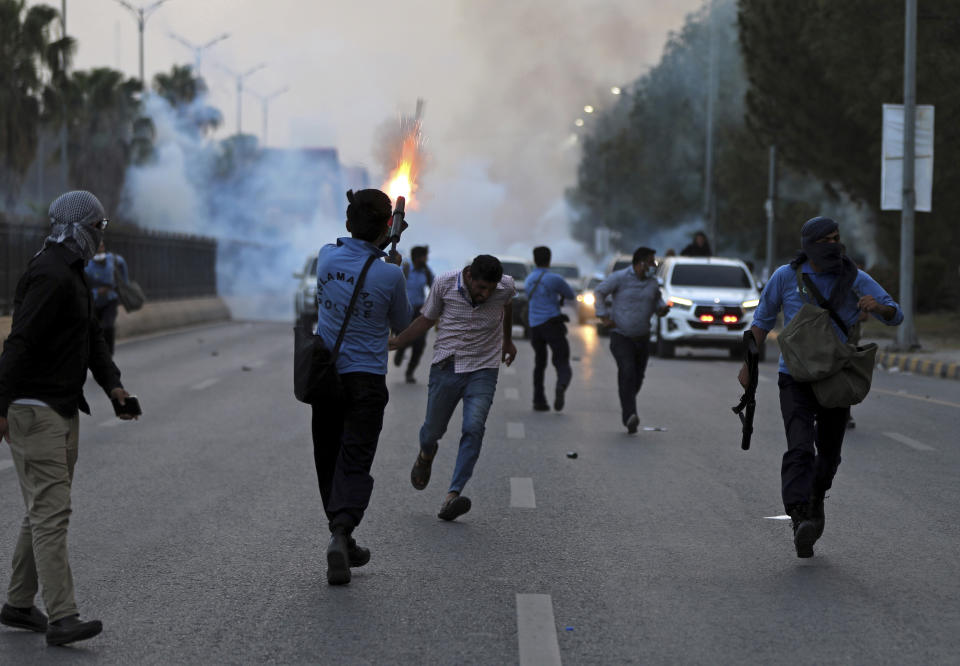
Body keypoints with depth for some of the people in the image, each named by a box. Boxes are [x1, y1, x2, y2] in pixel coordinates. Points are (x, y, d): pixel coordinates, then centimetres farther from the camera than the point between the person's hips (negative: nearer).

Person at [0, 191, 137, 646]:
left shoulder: (71, 274, 17)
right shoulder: (51, 276, -17)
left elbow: (92, 336, 18)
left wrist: (112, 384, 4)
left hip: (63, 409, 11)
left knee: (46, 510, 14)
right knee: (51, 511, -13)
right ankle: (61, 618, -15)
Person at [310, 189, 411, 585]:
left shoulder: (327, 256, -3)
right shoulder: (389, 275, -13)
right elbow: (401, 324, 5)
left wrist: (375, 252, 23)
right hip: (366, 380, -3)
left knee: (329, 461, 14)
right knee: (355, 464, -3)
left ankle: (344, 542, 22)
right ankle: (340, 533, -26)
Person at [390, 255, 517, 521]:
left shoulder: (506, 287, -9)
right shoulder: (444, 283, -12)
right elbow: (427, 319, 6)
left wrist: (507, 340, 31)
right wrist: (393, 343, 2)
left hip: (483, 371, 0)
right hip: (446, 367, 1)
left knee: (473, 428, -20)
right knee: (433, 430, 7)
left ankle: (453, 495, -23)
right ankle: (426, 455, 45)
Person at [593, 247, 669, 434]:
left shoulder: (653, 282, 6)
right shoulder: (620, 277, -10)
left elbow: (657, 299, 23)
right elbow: (599, 292, -5)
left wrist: (662, 308, -1)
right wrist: (604, 317, -10)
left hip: (642, 337, 5)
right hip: (620, 335, -5)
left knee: (638, 376, 7)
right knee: (627, 372, -21)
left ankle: (628, 412, 28)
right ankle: (629, 415, -28)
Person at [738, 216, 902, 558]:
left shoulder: (855, 279, -7)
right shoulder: (786, 276, -6)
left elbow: (895, 315, -5)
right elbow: (764, 318, 8)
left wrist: (876, 305, -28)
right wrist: (749, 363, 6)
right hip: (796, 379, -2)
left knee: (829, 452, 16)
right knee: (800, 449, -21)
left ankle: (816, 496, 49)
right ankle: (801, 523, -32)